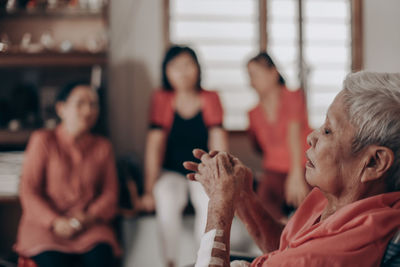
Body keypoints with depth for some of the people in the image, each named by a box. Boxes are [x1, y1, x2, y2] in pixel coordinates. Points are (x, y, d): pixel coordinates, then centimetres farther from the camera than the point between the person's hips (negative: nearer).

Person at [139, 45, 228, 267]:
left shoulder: (210, 99, -2)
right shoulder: (162, 99, -5)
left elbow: (218, 142, -8)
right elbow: (155, 144, -9)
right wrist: (149, 189, -15)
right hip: (171, 172, 0)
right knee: (167, 201, -32)